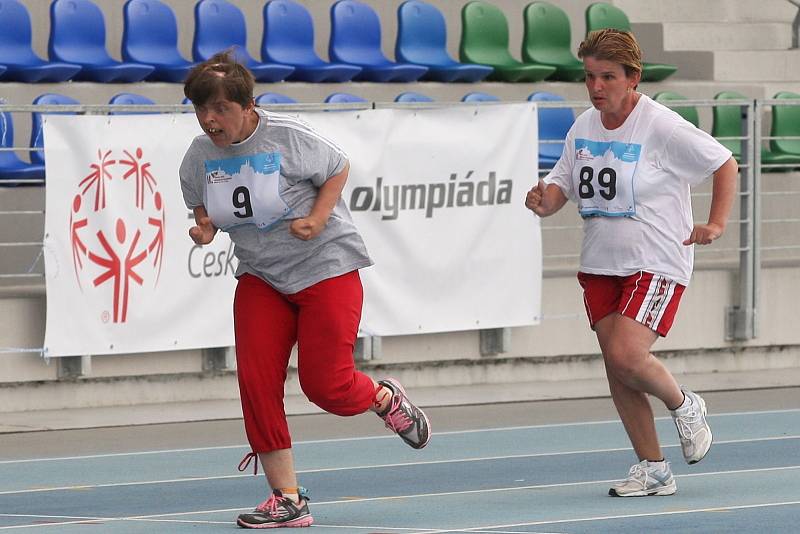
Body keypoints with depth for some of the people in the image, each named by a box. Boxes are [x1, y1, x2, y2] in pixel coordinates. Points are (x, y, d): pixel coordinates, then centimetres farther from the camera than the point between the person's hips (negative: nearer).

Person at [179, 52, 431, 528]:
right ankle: (287, 500, -1)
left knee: (324, 384, -7)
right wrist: (204, 228, -12)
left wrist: (317, 219, -18)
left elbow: (338, 168, -4)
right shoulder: (199, 157, -4)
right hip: (260, 277, 5)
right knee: (256, 381, -10)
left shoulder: (289, 137, -18)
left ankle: (387, 400, 30)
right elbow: (203, 209, 11)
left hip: (325, 268, -4)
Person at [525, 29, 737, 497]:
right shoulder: (584, 128, 6)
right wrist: (543, 200, -12)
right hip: (601, 264, 7)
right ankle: (653, 471, 13)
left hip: (657, 263, -7)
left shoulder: (661, 126, -12)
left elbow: (725, 163, -3)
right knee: (616, 370, 2)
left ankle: (685, 407, 10)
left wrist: (716, 224, -8)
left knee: (627, 356, -21)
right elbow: (559, 189, 11)